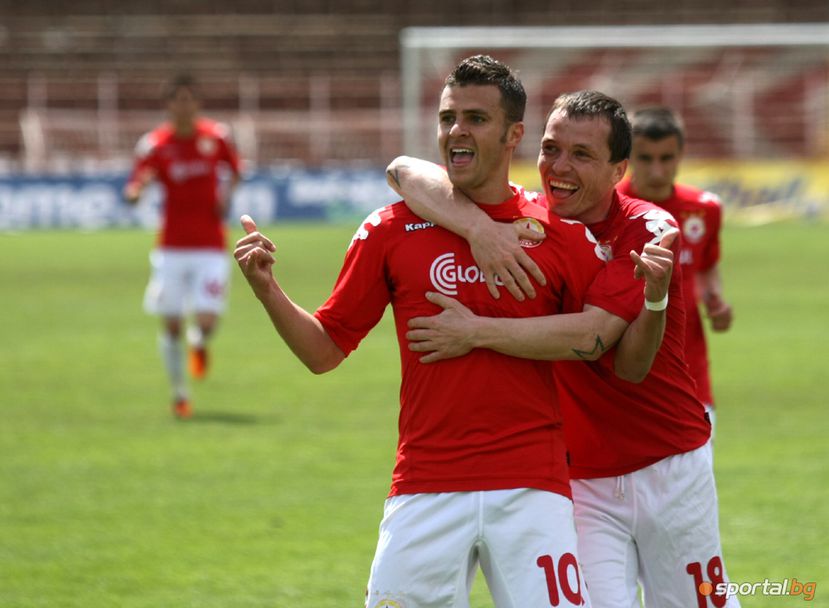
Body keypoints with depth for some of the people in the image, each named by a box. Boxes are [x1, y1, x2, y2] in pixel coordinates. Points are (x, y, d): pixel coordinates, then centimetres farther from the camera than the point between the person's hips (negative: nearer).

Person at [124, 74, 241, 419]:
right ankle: (179, 394, 18)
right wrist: (136, 191, -33)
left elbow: (234, 170, 19)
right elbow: (133, 190, -10)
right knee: (171, 324, 0)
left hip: (211, 248, 0)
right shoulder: (155, 144, -4)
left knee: (207, 319, -13)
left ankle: (198, 341, 25)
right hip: (172, 246, 0)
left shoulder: (216, 137, 1)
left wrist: (227, 193, 1)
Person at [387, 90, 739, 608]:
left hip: (671, 472, -2)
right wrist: (479, 227, -30)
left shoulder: (649, 231, -12)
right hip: (580, 483, 2)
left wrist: (477, 333, -30)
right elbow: (404, 171, -12)